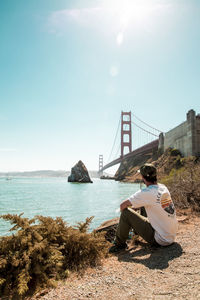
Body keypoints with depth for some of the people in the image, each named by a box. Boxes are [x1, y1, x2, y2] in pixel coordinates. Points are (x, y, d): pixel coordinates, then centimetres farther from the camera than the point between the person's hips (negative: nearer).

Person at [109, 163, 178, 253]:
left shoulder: (146, 193, -23)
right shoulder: (164, 188, 0)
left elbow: (123, 205, -15)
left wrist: (124, 212, 7)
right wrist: (134, 208, 17)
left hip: (160, 240, -8)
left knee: (126, 212, -9)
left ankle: (120, 244, 10)